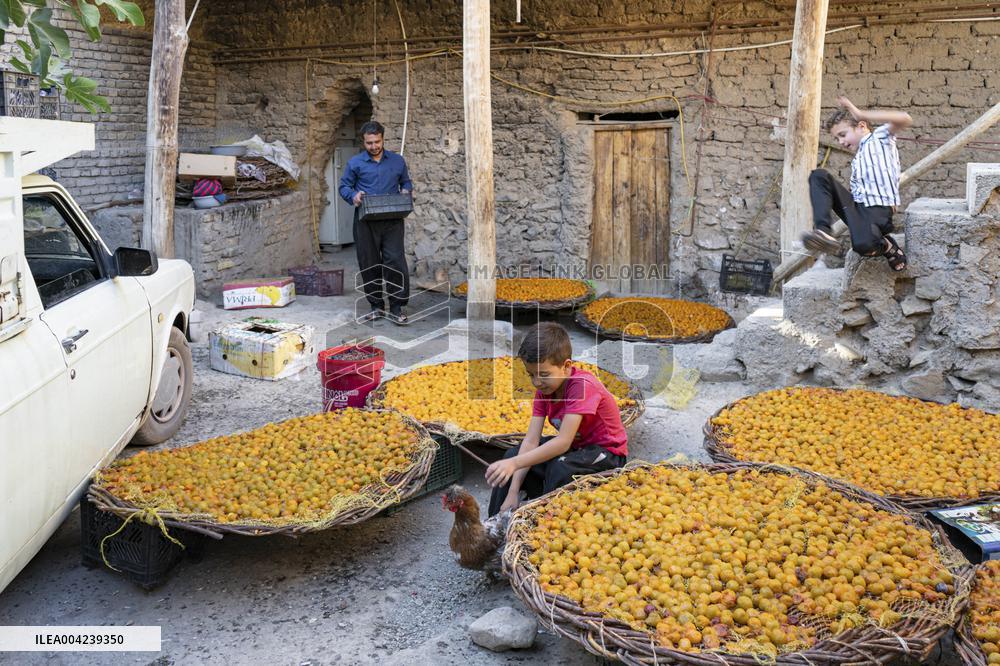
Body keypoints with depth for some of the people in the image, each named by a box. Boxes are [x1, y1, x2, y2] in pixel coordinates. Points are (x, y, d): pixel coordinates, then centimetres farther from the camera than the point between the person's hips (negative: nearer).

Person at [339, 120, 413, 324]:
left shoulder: (397, 161, 10)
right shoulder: (355, 163, 5)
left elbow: (406, 182, 20)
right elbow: (344, 186, 8)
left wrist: (406, 191, -2)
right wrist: (353, 196, -13)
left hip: (392, 220, 0)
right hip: (366, 221, 0)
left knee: (395, 261, -10)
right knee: (369, 265, 6)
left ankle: (397, 307, -4)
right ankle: (377, 306, 18)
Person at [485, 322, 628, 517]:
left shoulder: (582, 385, -29)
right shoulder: (543, 389, -7)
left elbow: (563, 442, -36)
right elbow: (531, 441, -14)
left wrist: (515, 463, -43)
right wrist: (513, 492, -22)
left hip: (606, 453, -8)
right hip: (574, 447, 8)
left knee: (561, 468, -34)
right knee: (513, 455, -3)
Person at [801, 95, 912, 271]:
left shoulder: (880, 136, 7)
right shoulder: (856, 160, 29)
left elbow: (905, 119, -13)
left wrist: (861, 113, -13)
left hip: (878, 210, -7)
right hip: (857, 207, 7)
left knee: (863, 245, -38)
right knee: (819, 176, -9)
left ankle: (886, 246, 0)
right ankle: (823, 231, -23)